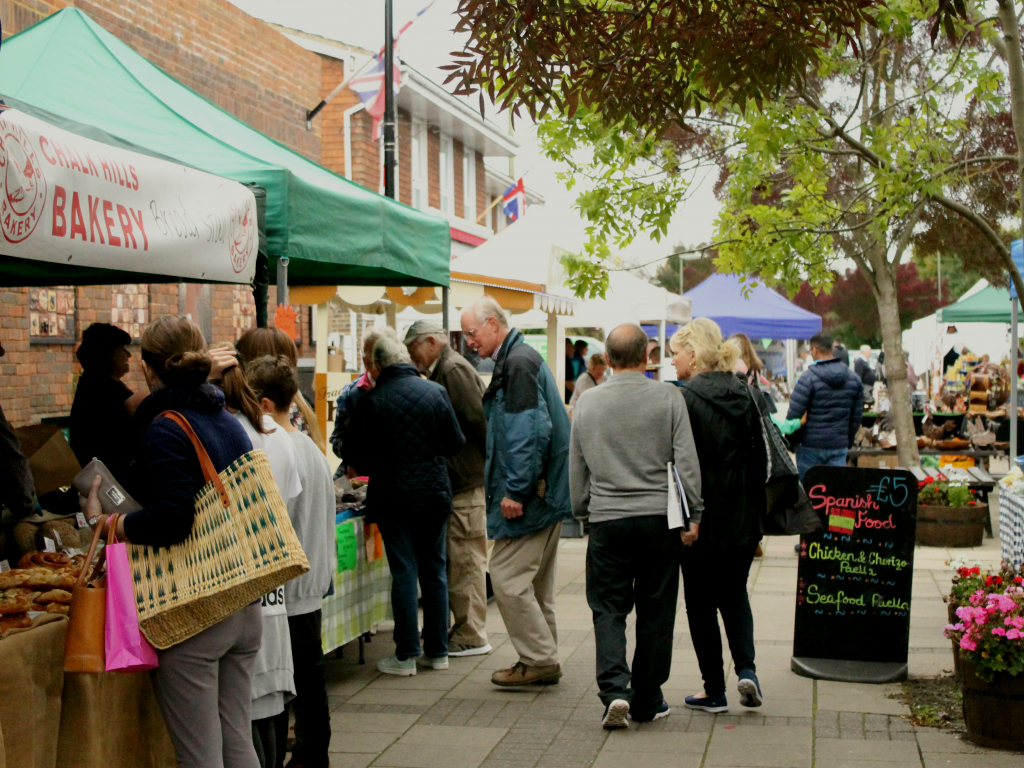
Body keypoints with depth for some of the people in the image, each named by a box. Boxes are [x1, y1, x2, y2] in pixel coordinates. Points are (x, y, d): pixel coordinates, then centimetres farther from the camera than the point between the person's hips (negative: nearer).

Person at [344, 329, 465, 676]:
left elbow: (361, 458, -8)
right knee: (434, 571, 12)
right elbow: (456, 443, 5)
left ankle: (406, 655, 7)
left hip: (395, 500, -3)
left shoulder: (373, 401, -11)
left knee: (404, 573, 2)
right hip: (436, 495, 4)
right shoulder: (436, 391, -2)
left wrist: (346, 451, 15)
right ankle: (437, 650, 19)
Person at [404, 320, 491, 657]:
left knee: (466, 560, -3)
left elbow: (478, 421, -20)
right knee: (459, 562, 14)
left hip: (467, 484, -10)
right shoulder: (443, 371, 17)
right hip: (459, 482, 10)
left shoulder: (454, 369, -13)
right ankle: (464, 629, 22)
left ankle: (471, 637, 3)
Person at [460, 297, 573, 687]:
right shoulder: (517, 359, 17)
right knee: (535, 582, 15)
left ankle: (540, 659, 1)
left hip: (527, 494, -11)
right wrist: (516, 488, 21)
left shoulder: (518, 363, -15)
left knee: (508, 578, -6)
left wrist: (515, 491, -22)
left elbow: (528, 432, -23)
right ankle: (543, 661, 22)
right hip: (546, 493, 11)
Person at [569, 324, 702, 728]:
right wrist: (694, 513, 3)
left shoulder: (587, 403, 4)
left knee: (608, 608, 7)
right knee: (655, 611, 9)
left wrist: (582, 512, 23)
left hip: (606, 518, 1)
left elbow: (576, 468, 11)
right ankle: (647, 701, 16)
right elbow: (687, 462, -5)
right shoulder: (668, 397, -3)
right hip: (658, 516, -1)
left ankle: (614, 689, -10)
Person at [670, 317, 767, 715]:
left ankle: (714, 691, 11)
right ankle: (746, 668, 4)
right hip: (743, 518, 6)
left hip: (704, 521, -5)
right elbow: (760, 457, 8)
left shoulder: (687, 398, -13)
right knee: (735, 593, 21)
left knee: (701, 602, 6)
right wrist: (755, 509, 14)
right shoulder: (744, 394, 6)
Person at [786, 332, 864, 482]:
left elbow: (794, 414, -13)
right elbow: (857, 416, 12)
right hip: (839, 446, 4)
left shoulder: (808, 378, -12)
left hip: (810, 446, -4)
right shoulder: (853, 378, 6)